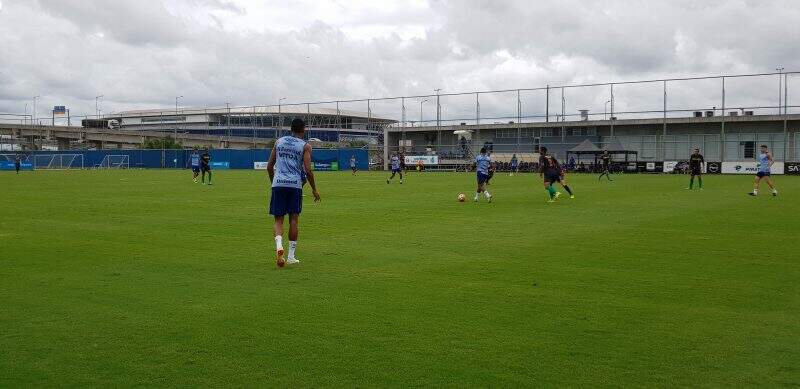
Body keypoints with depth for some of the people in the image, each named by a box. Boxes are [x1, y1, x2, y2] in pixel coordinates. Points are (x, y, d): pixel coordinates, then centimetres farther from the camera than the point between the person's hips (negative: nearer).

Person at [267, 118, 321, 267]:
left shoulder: (279, 141, 13)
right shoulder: (305, 146, 3)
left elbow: (269, 167, 13)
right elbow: (308, 170, -5)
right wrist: (314, 189, 6)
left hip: (278, 184, 2)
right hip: (295, 184, -2)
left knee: (278, 220, 6)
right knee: (294, 220, 7)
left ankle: (279, 244, -21)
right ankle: (291, 256, 8)